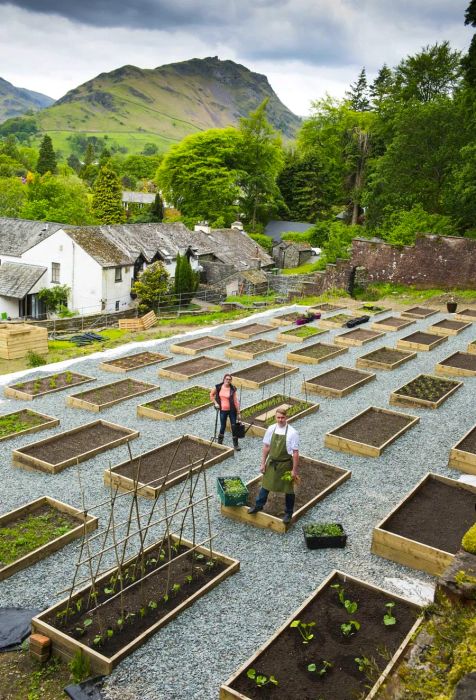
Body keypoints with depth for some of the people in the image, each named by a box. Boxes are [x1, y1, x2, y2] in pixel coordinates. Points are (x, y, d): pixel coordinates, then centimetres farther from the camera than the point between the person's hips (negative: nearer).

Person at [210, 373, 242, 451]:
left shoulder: (232, 389, -10)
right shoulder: (218, 387, -6)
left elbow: (236, 401, -7)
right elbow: (211, 395, 10)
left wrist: (238, 413, -6)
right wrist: (215, 403, 1)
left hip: (232, 410, -1)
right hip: (222, 410, 1)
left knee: (234, 426, 2)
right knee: (223, 426, 11)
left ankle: (236, 444, 15)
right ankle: (219, 443, 32)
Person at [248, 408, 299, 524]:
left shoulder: (292, 433, -18)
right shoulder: (271, 429, -6)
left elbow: (295, 453, -14)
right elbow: (266, 447, 3)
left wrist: (294, 470, -13)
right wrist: (263, 463, 4)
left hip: (285, 464, -4)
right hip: (271, 463, 4)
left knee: (288, 489, 10)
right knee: (265, 485, 18)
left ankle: (288, 513, 29)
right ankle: (259, 505, 40)